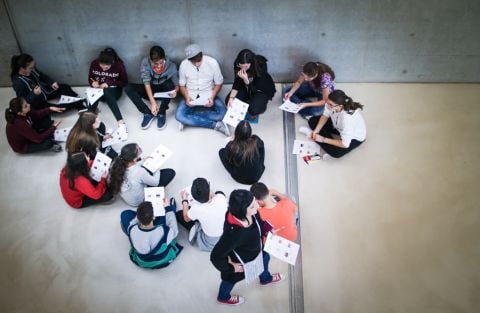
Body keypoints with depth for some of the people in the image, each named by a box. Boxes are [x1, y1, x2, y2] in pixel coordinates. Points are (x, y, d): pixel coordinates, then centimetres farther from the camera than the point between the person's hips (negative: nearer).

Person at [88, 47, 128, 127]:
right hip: (99, 90, 3)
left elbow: (125, 82, -7)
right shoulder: (94, 63, -9)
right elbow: (90, 78, 6)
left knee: (106, 91, -39)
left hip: (113, 90, -3)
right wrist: (93, 83, -19)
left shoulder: (119, 65, -16)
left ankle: (120, 121, -51)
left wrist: (109, 83, -20)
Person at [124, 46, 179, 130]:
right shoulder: (145, 62, -21)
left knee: (169, 84, -35)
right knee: (128, 88, -22)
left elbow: (176, 84, -14)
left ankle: (161, 113, -23)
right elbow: (146, 82, -25)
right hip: (150, 89, 1)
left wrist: (175, 91, -40)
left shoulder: (171, 66, -21)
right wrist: (153, 102, -35)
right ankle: (148, 113, -22)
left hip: (163, 91, -1)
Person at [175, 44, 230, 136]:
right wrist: (187, 97, -19)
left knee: (223, 113, -28)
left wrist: (212, 97, -20)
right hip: (190, 97, 1)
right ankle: (215, 125, -24)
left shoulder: (212, 63, -15)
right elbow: (182, 85, 1)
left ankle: (189, 119, -16)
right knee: (179, 116, -27)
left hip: (208, 96, 0)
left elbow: (218, 84, -3)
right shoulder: (184, 64, -11)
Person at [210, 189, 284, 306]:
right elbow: (216, 257, -37)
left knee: (264, 258, 35)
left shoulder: (250, 213, -31)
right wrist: (231, 267, -22)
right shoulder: (234, 233, -50)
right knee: (232, 278, 27)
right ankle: (223, 297, 64)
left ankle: (266, 278, 72)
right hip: (240, 260, -6)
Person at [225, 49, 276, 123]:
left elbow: (255, 89, -30)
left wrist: (246, 80, -46)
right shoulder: (237, 65, -22)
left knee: (254, 110, -31)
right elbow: (237, 83, -12)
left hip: (263, 89, -5)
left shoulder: (260, 66, -33)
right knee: (228, 101, -13)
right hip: (247, 87, 5)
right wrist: (231, 97, -26)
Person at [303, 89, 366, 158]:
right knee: (313, 121, 0)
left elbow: (345, 144, -37)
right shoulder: (331, 104, -28)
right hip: (339, 126, 6)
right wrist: (316, 130, -18)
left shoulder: (347, 119, -44)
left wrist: (323, 139, -32)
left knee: (336, 152, -30)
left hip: (355, 137, -6)